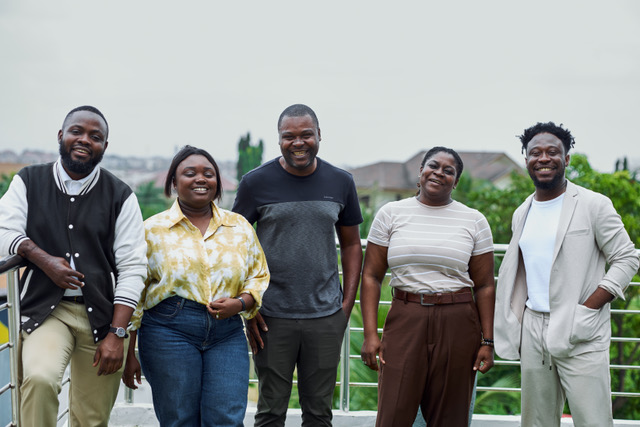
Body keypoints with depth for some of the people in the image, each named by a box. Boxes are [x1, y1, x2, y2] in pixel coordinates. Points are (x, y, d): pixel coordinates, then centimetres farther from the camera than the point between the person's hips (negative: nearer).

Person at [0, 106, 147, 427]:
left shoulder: (120, 196, 4)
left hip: (101, 315, 1)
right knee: (39, 378, -30)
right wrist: (44, 260, -16)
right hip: (46, 309, 0)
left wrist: (117, 334, -9)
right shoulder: (29, 182, 8)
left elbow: (132, 269, -1)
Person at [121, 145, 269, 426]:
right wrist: (128, 356, 2)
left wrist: (239, 303, -7)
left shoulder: (240, 226, 11)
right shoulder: (153, 229, 3)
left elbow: (259, 276, 15)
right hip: (168, 330, -2)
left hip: (227, 334, 2)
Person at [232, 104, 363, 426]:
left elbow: (351, 244, 12)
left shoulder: (341, 182, 5)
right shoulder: (256, 183, -3)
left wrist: (348, 303, 4)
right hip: (272, 317, -2)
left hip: (327, 316, 2)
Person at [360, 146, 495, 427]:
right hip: (405, 321, 0)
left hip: (458, 326, 1)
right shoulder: (391, 214, 5)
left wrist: (487, 341, 0)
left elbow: (484, 286, 6)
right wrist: (370, 334, -4)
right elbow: (371, 276, 4)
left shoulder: (474, 221, 6)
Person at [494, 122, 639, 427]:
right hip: (533, 329, 5)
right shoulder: (522, 214, 14)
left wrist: (587, 309, -14)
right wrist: (512, 326, 15)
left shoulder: (594, 205, -3)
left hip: (580, 334, -5)